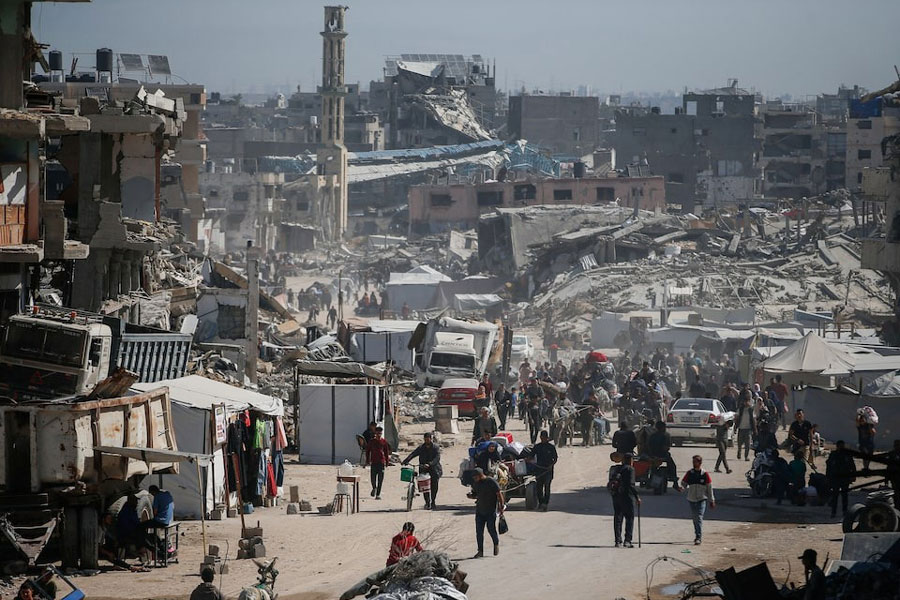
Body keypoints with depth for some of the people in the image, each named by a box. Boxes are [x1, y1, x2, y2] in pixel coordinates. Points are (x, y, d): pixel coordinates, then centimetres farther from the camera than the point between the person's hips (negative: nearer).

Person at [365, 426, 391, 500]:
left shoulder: (384, 441, 5)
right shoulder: (371, 441, 4)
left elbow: (387, 452, 11)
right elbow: (367, 451, 8)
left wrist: (387, 462, 8)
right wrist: (367, 461, 2)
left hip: (381, 462, 0)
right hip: (373, 462, 0)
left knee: (380, 480, -3)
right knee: (373, 478, -1)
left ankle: (378, 494, 2)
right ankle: (374, 488, 29)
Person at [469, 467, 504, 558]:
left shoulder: (491, 482, -10)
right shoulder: (476, 484, 9)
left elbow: (499, 494, -9)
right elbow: (475, 494, 22)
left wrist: (501, 507, -11)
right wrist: (471, 495, -2)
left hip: (491, 511, -6)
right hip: (480, 510, 6)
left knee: (491, 529, -4)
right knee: (479, 531, 1)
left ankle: (496, 544, 24)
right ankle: (480, 551, 7)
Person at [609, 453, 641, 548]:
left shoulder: (614, 469, 11)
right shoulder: (629, 469, -10)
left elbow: (610, 483, 13)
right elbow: (631, 484, -18)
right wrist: (637, 497, -14)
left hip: (615, 496, 6)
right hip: (626, 496, -6)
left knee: (617, 518, 12)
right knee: (629, 518, 1)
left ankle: (618, 541, 12)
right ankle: (627, 541, -7)